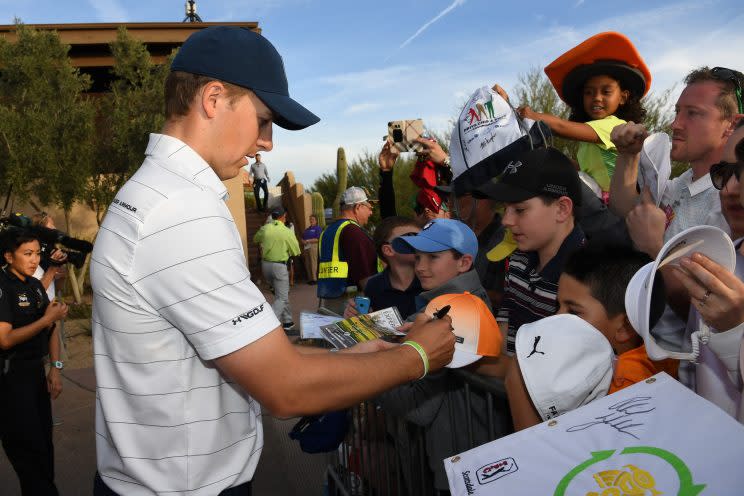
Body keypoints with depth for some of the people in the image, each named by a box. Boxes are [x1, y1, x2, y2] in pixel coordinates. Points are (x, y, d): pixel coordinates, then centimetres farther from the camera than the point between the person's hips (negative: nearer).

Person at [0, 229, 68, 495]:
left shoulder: (35, 285, 8)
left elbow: (51, 329, 12)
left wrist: (55, 368, 5)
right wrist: (47, 318, -23)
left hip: (36, 371, 7)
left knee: (44, 441, 14)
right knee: (28, 447, -1)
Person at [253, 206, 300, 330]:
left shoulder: (265, 228, -2)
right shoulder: (287, 232, -13)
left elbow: (255, 239, 18)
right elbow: (296, 251, -3)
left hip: (265, 264, 6)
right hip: (279, 266, -6)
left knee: (282, 293, 21)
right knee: (281, 298, 1)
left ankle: (287, 321, 28)